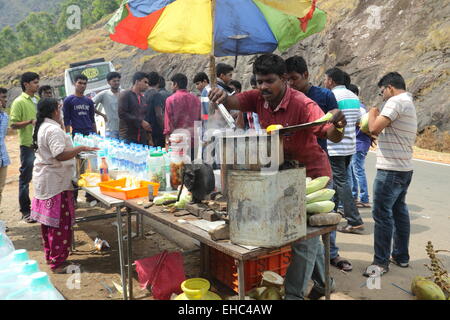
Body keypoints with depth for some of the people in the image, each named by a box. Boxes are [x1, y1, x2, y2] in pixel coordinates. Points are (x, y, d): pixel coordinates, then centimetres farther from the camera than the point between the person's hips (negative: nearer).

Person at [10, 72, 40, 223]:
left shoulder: (38, 100, 12)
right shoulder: (19, 102, -8)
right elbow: (14, 124, -12)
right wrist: (30, 121, -24)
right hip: (28, 145, -7)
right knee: (25, 178, 2)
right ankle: (25, 211, 10)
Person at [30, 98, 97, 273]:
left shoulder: (42, 127, 12)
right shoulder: (53, 129, -20)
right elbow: (60, 155, -30)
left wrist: (61, 123, 20)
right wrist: (81, 148, -26)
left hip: (44, 180, 11)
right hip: (55, 182, -11)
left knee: (48, 221, 17)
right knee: (60, 223, -4)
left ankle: (50, 256, 29)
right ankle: (57, 262, 2)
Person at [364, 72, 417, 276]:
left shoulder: (396, 101, -13)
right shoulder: (409, 103, 20)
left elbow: (375, 128, -21)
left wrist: (372, 113, -3)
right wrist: (378, 118, 16)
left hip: (390, 169, -10)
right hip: (405, 168, 10)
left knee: (382, 214, -5)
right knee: (399, 211, 16)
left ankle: (381, 262, 1)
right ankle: (401, 256, 26)